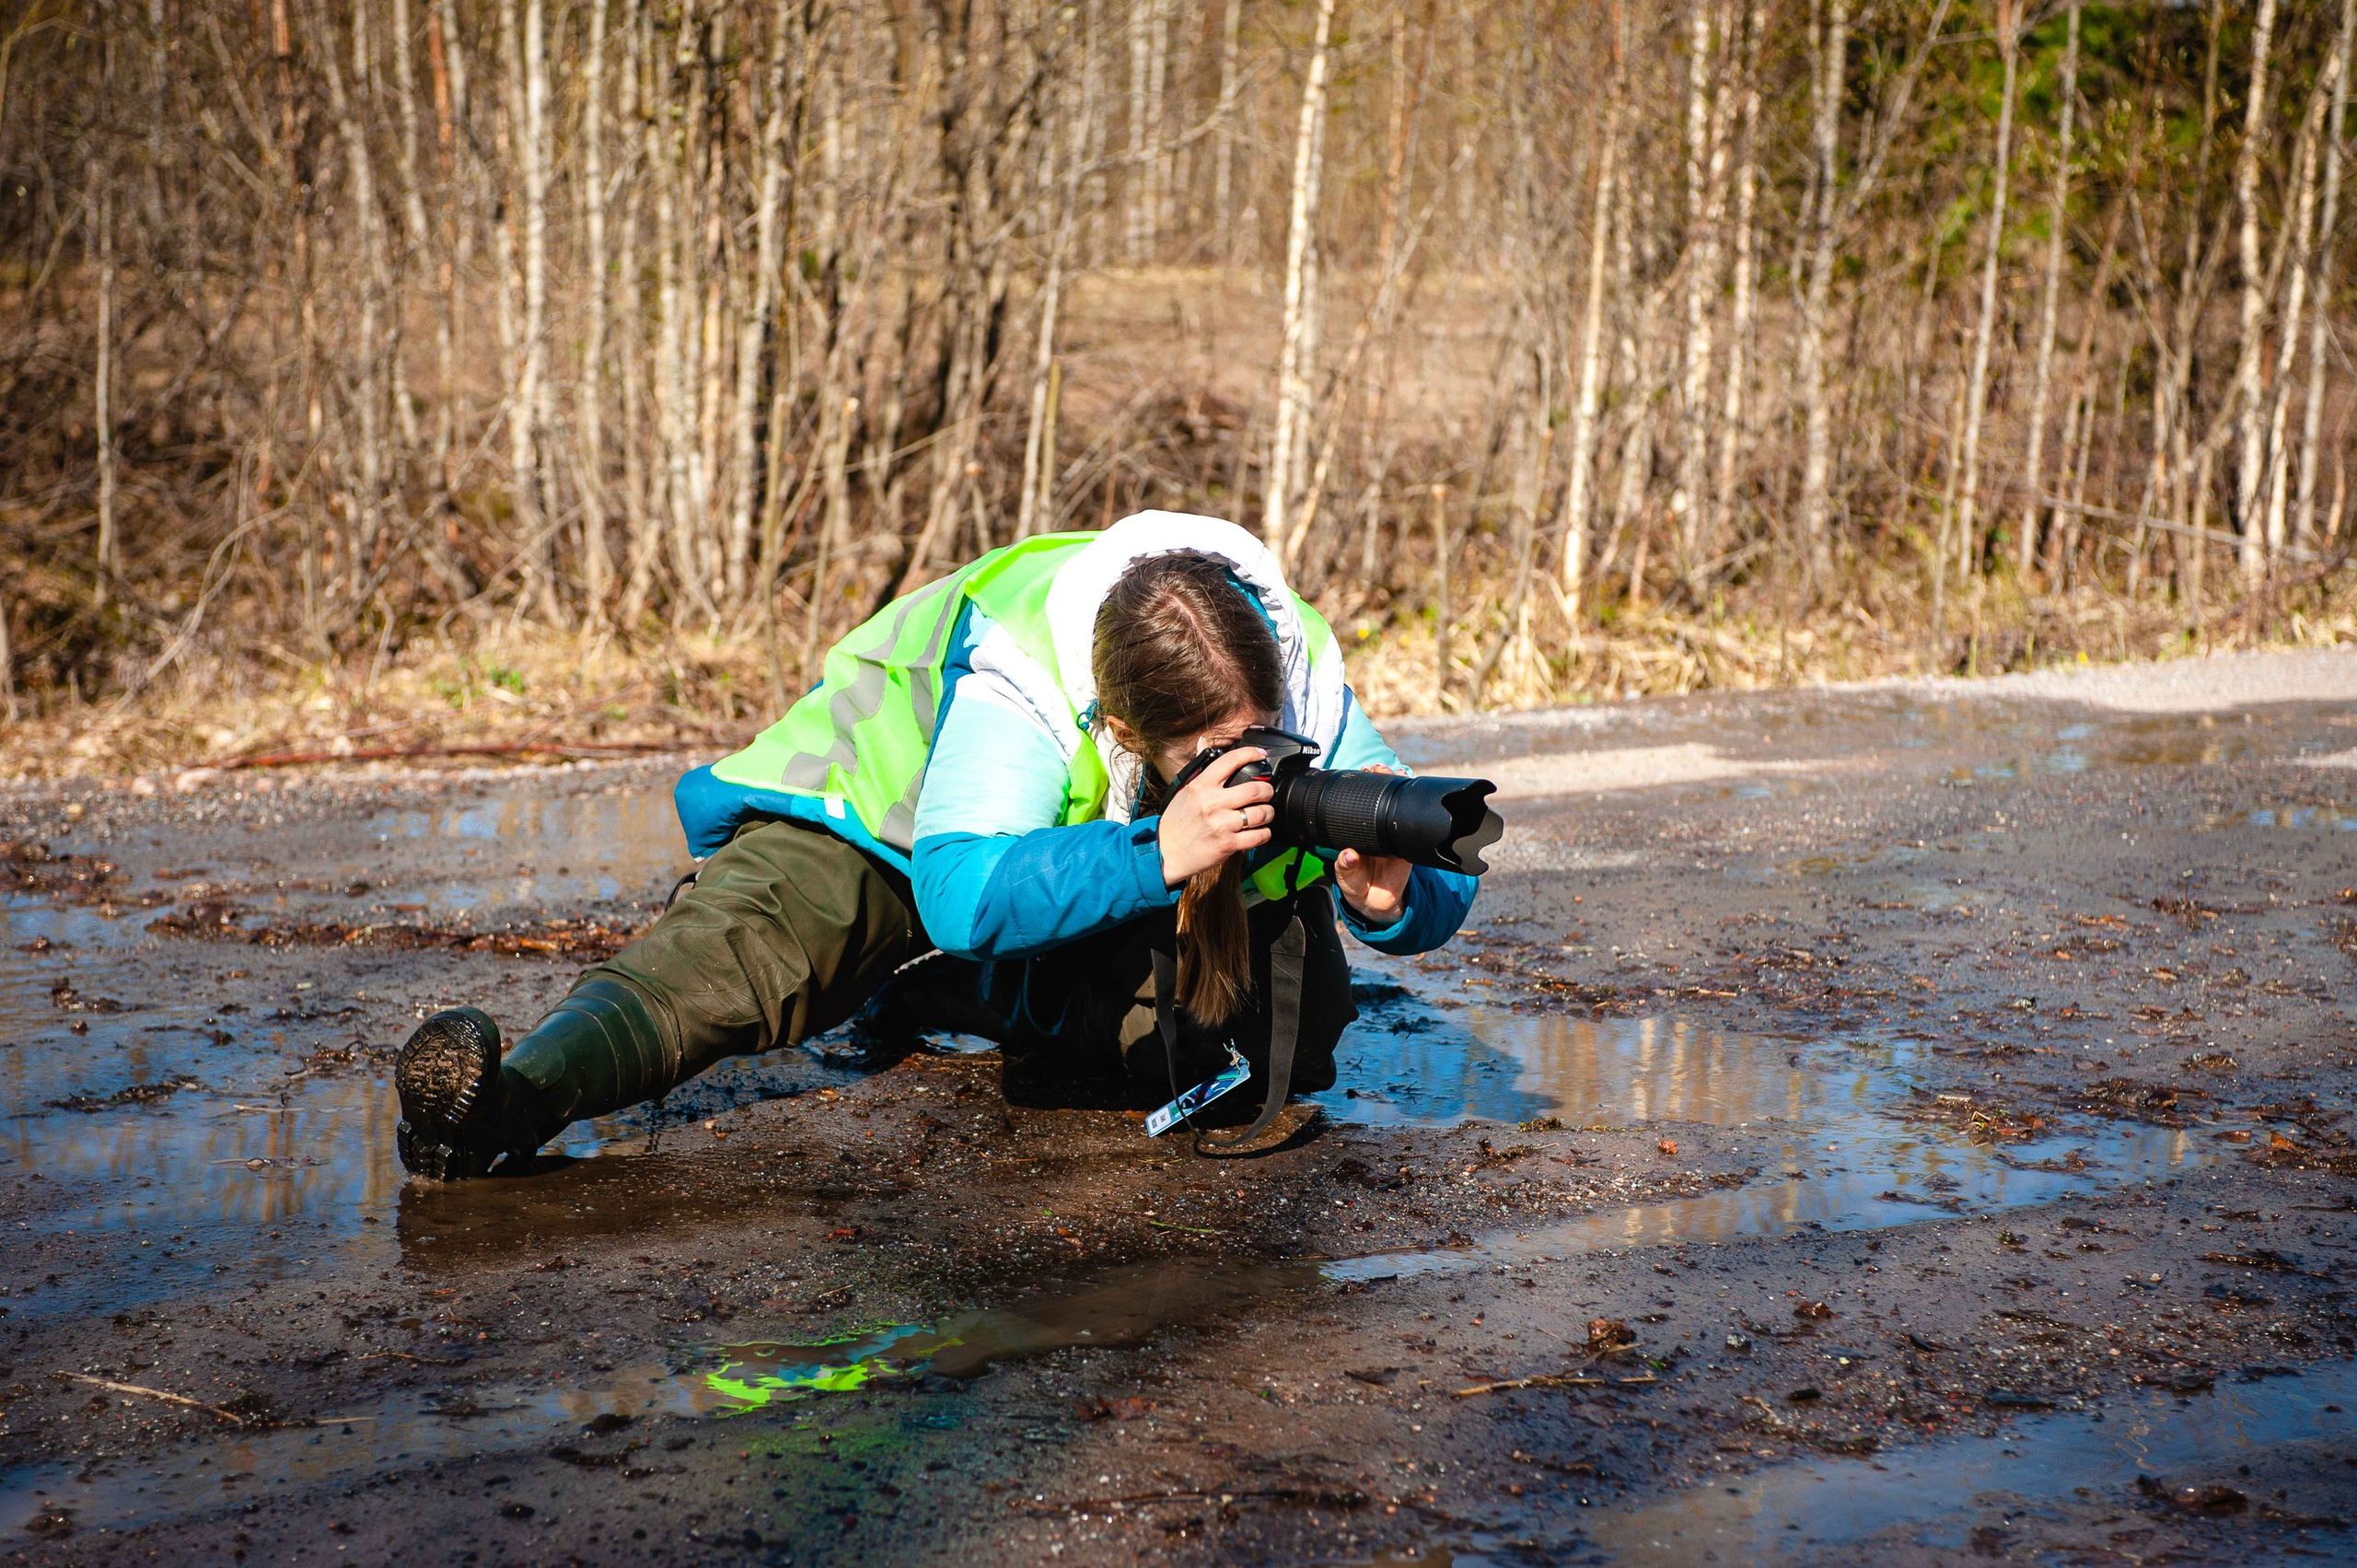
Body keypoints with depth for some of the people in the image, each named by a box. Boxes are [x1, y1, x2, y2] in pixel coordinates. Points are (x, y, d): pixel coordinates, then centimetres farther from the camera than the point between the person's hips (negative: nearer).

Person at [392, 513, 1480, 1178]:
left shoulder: (1296, 666, -28)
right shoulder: (1017, 681, -41)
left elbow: (1444, 891, -23)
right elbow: (964, 892, -53)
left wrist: (1390, 895, -48)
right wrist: (1157, 855, -65)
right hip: (891, 810, -5)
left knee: (1298, 1024, -11)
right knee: (737, 946, -31)